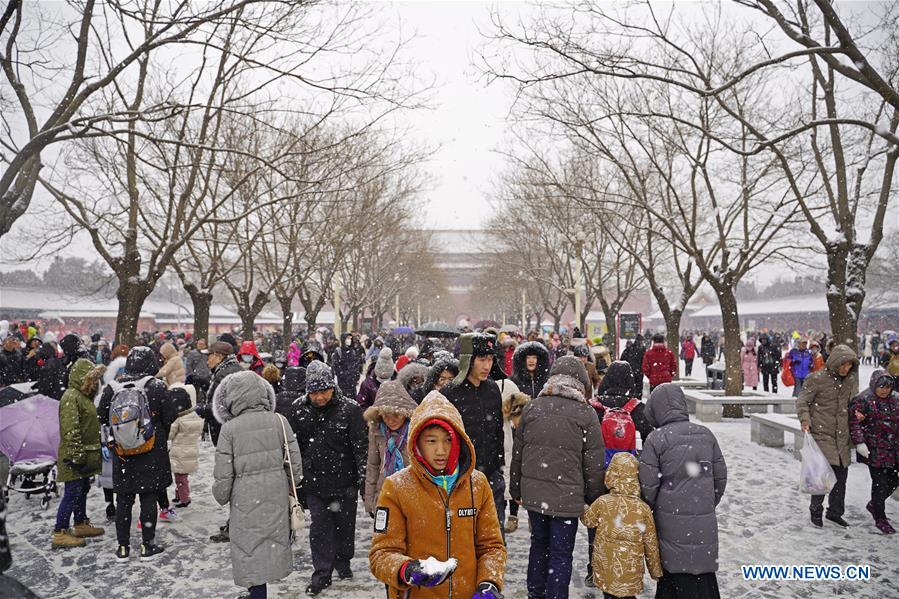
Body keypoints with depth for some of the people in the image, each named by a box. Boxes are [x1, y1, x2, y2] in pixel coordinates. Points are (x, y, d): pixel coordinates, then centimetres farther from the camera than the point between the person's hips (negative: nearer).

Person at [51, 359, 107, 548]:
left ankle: (81, 525, 31)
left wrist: (92, 455, 25)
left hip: (86, 455, 10)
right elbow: (70, 430, -24)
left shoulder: (85, 396, 14)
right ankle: (60, 533, 5)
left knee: (83, 490, 18)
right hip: (75, 456, -10)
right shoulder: (71, 397, -18)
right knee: (72, 493, -4)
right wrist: (76, 456, -24)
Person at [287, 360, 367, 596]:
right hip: (315, 482, 2)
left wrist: (364, 480, -12)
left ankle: (343, 562, 36)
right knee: (320, 528, 6)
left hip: (345, 481, -2)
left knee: (344, 524, 14)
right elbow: (294, 448, 9)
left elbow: (361, 446, -10)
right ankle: (322, 573, 21)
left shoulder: (350, 409, -12)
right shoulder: (300, 412, -2)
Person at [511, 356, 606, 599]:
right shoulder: (585, 413, -10)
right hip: (567, 497, -4)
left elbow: (517, 453, 7)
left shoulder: (531, 408, 1)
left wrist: (516, 490, 17)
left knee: (539, 543, 22)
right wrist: (596, 499, 5)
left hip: (533, 494, 4)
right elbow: (594, 463, -6)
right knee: (561, 553, 8)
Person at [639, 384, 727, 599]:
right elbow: (720, 477, 11)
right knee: (704, 573, 12)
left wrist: (648, 510, 9)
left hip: (671, 521, -4)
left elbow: (648, 485, -9)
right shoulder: (706, 435, 3)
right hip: (705, 523, 4)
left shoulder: (656, 439, -11)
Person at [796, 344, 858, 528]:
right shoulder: (817, 379, -11)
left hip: (841, 437, 6)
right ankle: (816, 511, 10)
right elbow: (802, 402, -8)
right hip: (821, 434, -6)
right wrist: (805, 420, -24)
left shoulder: (848, 380, 9)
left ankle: (835, 512, 28)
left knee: (841, 475, 11)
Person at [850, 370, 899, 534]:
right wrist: (859, 442, -19)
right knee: (880, 483, -1)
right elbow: (854, 422, -13)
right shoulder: (862, 400, -10)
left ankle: (874, 504, 35)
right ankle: (880, 519, 13)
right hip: (875, 451, -6)